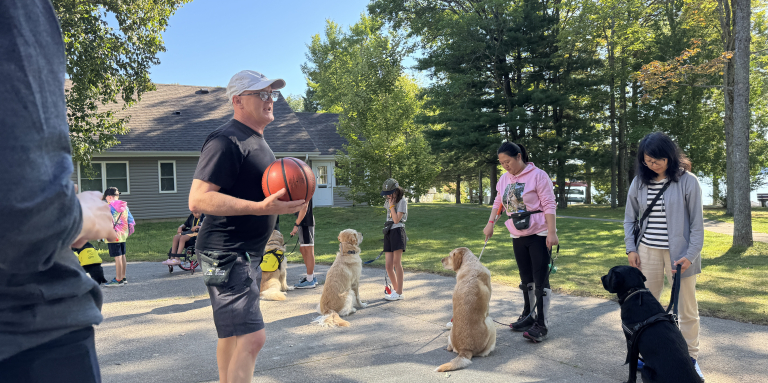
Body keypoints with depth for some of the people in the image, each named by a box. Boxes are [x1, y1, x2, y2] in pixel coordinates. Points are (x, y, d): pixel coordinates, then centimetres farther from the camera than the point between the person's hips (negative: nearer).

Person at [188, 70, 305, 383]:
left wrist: (286, 197, 13)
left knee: (233, 332, 20)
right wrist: (261, 207, -32)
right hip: (227, 253, -10)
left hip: (248, 253, 10)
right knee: (251, 337, -14)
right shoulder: (227, 140, -16)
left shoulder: (257, 140, 17)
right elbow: (198, 199, -25)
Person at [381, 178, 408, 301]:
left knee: (397, 262, -10)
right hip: (388, 233, 7)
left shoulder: (402, 201, -4)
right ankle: (395, 289, 16)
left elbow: (396, 219, -13)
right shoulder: (388, 202, 18)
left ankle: (399, 293, -5)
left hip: (397, 232, -7)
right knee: (388, 265, 1)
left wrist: (392, 205, -10)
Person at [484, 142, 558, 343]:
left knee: (541, 280, -6)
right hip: (518, 235, 7)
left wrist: (552, 232, -19)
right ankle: (528, 316, 27)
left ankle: (542, 325, -1)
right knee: (526, 279, 15)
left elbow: (549, 204, -14)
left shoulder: (537, 175, -11)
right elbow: (498, 202, 21)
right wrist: (490, 223, 11)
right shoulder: (504, 179, 9)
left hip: (539, 234, -6)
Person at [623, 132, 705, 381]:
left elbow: (696, 223, -5)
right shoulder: (639, 182, 2)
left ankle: (691, 358, 22)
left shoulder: (688, 181, -7)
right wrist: (631, 249, 2)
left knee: (688, 308, 7)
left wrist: (690, 256, -11)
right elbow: (630, 218, 10)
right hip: (648, 252, 3)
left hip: (679, 253, -3)